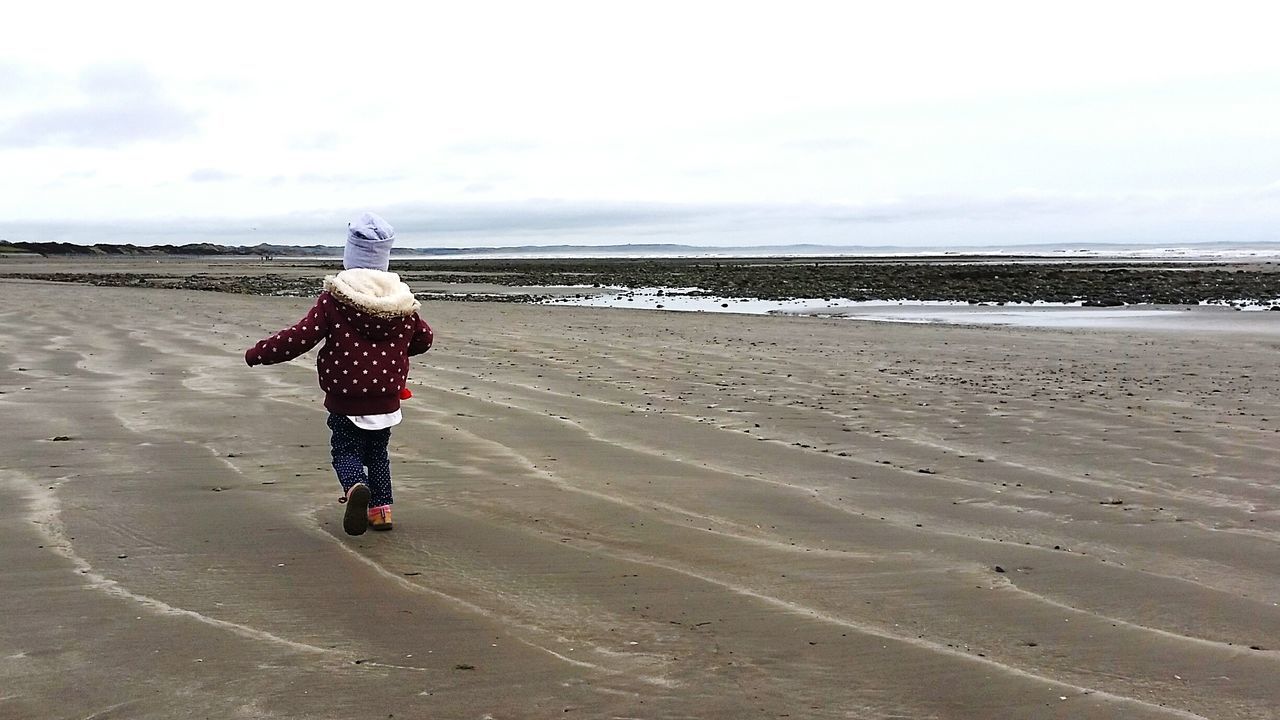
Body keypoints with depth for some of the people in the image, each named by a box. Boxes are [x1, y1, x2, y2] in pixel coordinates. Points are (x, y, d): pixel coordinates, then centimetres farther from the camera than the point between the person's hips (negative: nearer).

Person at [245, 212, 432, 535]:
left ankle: (356, 487, -22)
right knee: (377, 453, 22)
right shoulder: (402, 301, 0)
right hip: (386, 400, 4)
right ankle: (381, 509, 17)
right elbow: (424, 338, 12)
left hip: (344, 400, -3)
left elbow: (300, 337, -15)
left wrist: (257, 354, -2)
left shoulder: (334, 299, -12)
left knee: (346, 452, 8)